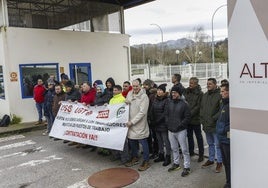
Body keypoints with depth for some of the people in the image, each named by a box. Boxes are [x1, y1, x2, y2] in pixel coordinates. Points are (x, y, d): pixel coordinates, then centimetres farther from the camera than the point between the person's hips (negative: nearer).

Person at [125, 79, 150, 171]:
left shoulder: (144, 96, -15)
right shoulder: (129, 93, 5)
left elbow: (142, 112, -19)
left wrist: (132, 121, -20)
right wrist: (126, 102, -3)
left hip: (140, 124, -6)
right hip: (130, 123, 7)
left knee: (143, 143, 3)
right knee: (132, 141, 18)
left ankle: (146, 162, 16)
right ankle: (134, 158, 36)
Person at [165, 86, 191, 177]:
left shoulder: (184, 104, -10)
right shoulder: (169, 103, 5)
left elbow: (187, 117, -11)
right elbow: (166, 114, 14)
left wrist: (179, 125, -14)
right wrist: (168, 123, 2)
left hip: (181, 130, -5)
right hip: (171, 130, 5)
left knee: (184, 149, 1)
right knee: (174, 148, 18)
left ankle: (187, 167, 10)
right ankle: (176, 163, 33)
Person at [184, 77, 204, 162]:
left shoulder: (200, 93, -10)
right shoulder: (186, 92, 5)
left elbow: (198, 106, -14)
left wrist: (190, 114, -18)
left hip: (195, 118, -5)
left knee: (199, 136, 6)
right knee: (189, 135, 16)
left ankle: (201, 154, 17)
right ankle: (191, 151, 31)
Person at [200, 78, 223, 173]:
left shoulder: (219, 95, -13)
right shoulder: (205, 95, 11)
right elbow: (201, 108, 16)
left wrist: (213, 118, -18)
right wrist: (202, 119, 7)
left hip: (215, 125, -7)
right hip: (206, 125, 7)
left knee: (217, 144, 4)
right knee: (210, 144, 20)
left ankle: (219, 162, 18)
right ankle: (211, 159, 33)